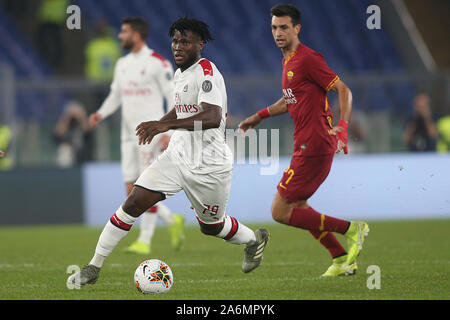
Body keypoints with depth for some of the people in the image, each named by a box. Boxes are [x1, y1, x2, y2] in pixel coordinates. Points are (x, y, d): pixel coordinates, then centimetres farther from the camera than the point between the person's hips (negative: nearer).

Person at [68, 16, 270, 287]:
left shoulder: (207, 73, -19)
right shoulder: (180, 74, 8)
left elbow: (212, 118, -35)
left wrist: (167, 124, -43)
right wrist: (158, 125, 23)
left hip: (208, 165, -7)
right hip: (178, 154, 7)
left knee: (211, 226, 13)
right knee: (133, 204, -9)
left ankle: (254, 239, 46)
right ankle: (94, 267, -5)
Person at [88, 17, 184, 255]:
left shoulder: (157, 63, -8)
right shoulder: (122, 64, 13)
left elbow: (173, 98, -8)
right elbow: (115, 96, 20)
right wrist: (101, 114, 1)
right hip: (128, 134, 7)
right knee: (132, 192, 4)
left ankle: (145, 240, -3)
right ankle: (172, 220, 21)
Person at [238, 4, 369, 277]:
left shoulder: (307, 59, -14)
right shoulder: (288, 60, 15)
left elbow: (344, 90, -16)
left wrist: (342, 127, -28)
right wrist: (260, 116, 29)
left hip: (313, 147, -10)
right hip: (306, 145, 10)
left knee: (281, 212, -8)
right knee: (297, 207, 17)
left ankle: (351, 229, -6)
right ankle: (342, 259, 20)